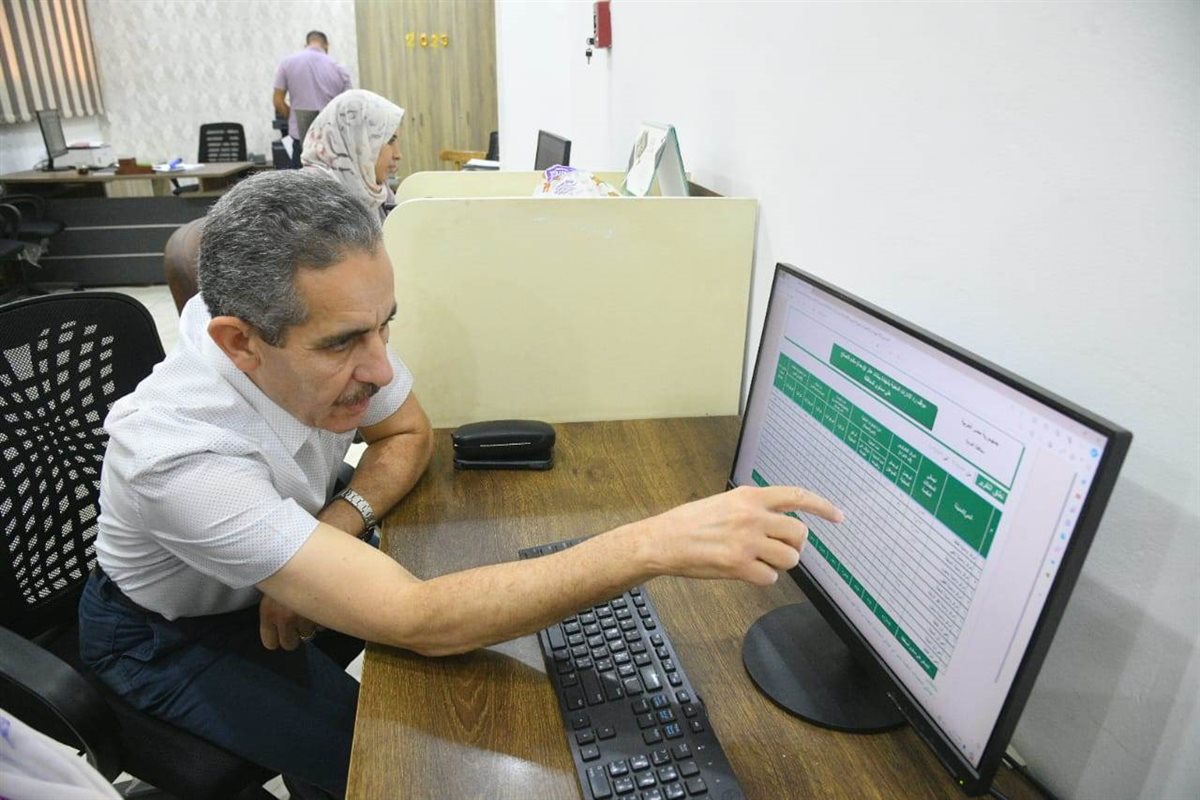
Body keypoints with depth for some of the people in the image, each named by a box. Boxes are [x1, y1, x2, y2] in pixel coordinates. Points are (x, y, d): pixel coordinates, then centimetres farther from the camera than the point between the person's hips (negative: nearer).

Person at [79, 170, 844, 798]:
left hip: (267, 578, 5)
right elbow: (420, 623, -45)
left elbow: (408, 433, -5)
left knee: (463, 691, -6)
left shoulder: (333, 327, -25)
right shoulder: (179, 453, -41)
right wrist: (656, 544, -52)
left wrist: (333, 531, -24)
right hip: (171, 635, -4)